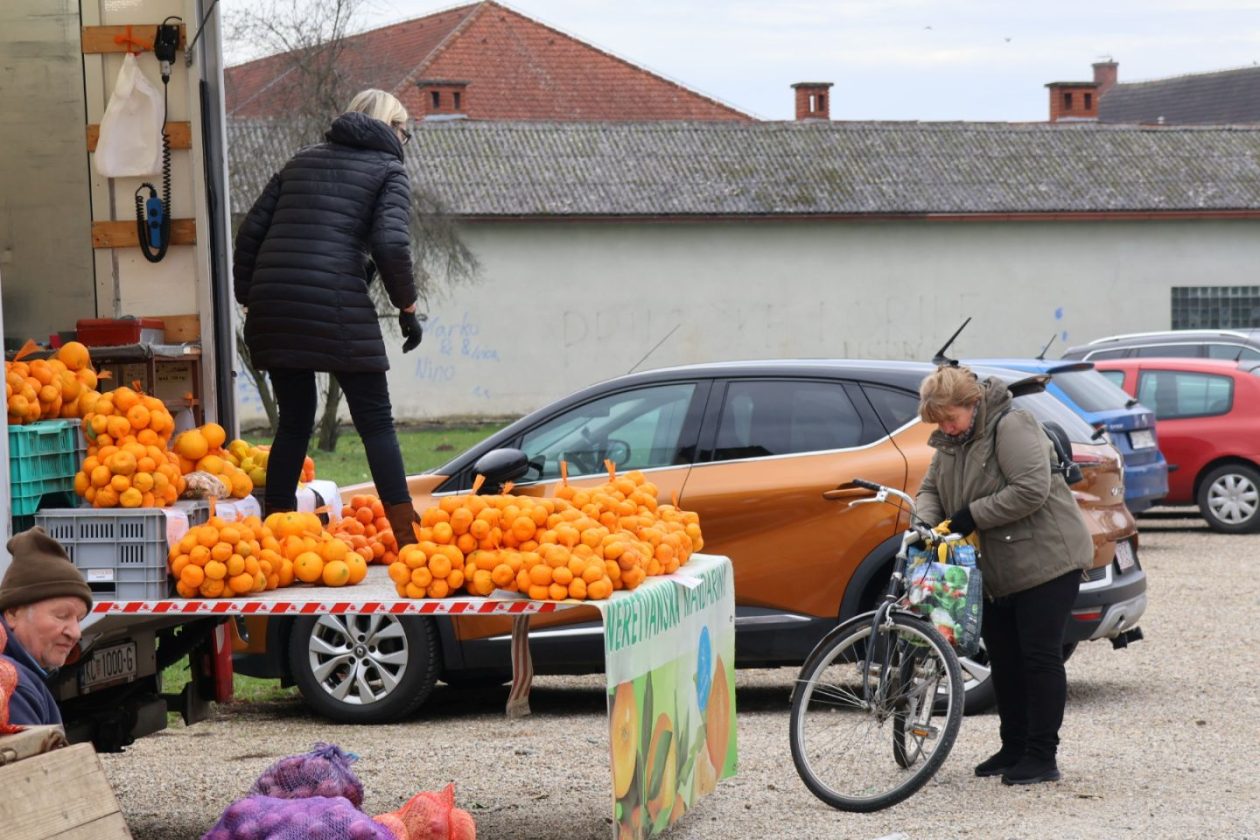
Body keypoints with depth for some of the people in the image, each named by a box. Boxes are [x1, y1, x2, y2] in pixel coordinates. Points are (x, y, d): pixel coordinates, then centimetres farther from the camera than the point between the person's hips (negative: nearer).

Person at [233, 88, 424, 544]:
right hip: (337, 306, -5)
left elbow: (251, 231, 18)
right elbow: (391, 244, -8)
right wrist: (407, 307, 2)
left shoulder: (303, 161, 23)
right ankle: (409, 540, -4)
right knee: (376, 422, 1)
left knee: (293, 422, 14)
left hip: (273, 304, 5)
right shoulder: (388, 169, 7)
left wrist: (248, 298, 22)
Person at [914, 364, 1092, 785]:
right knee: (1004, 659, 12)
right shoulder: (950, 442, 10)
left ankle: (1041, 757, -4)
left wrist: (972, 515, -22)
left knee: (1040, 656, -7)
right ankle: (1013, 750, 21)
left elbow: (1031, 490, -26)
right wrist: (928, 522, -7)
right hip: (996, 572, 9)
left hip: (1044, 561, -9)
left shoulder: (1011, 427, -18)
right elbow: (930, 488, 16)